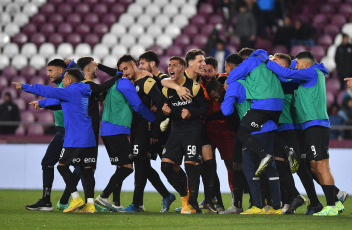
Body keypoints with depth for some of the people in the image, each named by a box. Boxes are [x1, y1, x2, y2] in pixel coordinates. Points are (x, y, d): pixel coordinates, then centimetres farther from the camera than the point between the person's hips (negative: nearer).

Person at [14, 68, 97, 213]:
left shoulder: (71, 91, -7)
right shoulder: (83, 93, 20)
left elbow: (48, 91, -6)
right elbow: (57, 100, 33)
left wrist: (25, 87, 3)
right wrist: (40, 103, 45)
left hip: (75, 140, -8)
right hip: (89, 140, 8)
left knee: (62, 165, 0)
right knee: (87, 169, 4)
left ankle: (76, 198, -5)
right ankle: (90, 204, -1)